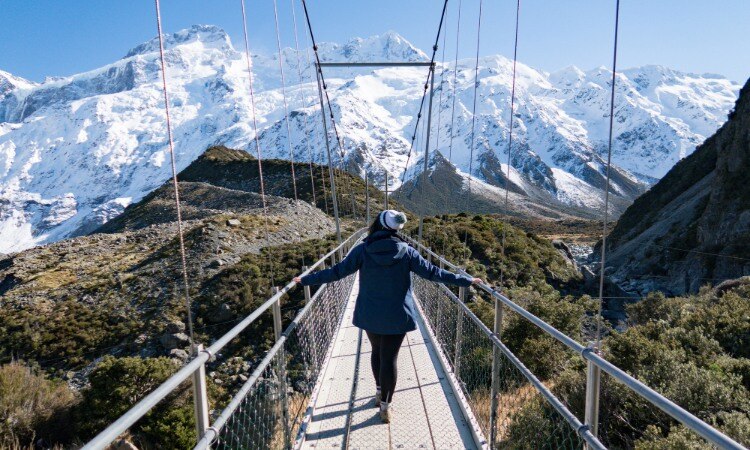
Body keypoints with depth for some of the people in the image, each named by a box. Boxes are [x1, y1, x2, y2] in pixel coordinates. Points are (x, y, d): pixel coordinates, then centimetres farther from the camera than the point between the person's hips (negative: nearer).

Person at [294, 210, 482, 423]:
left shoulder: (363, 250, -10)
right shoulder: (406, 251, -9)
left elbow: (337, 271, -8)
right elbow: (432, 272, -6)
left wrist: (306, 280, 3)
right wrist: (466, 280, 3)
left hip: (370, 315, 2)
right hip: (397, 316, -1)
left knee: (377, 351, 23)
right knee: (390, 358, 8)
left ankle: (379, 392, 39)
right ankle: (385, 405, 16)